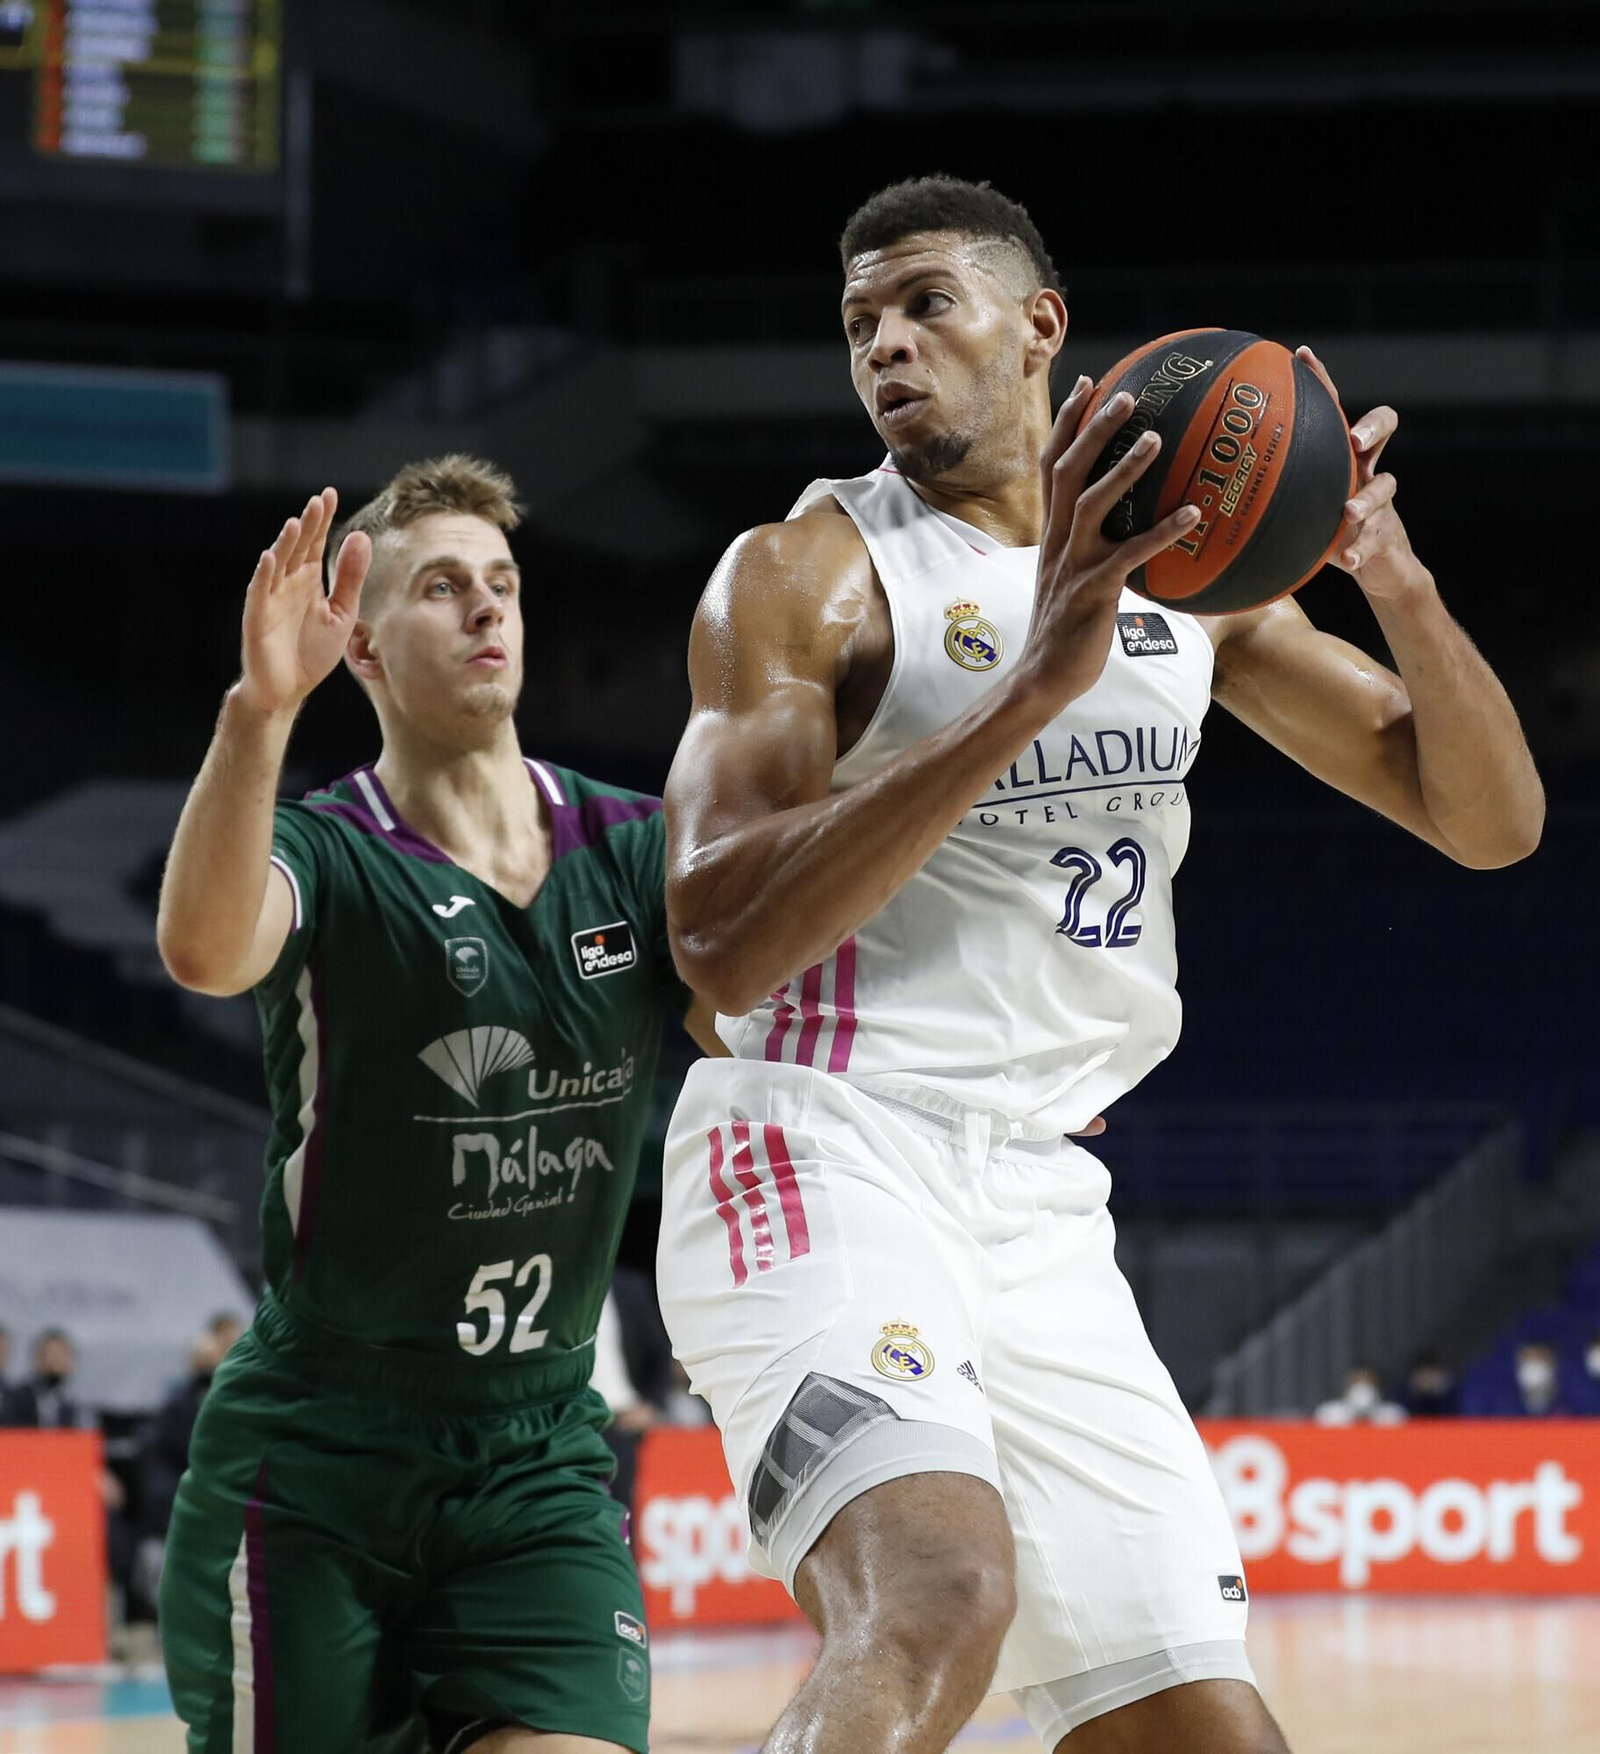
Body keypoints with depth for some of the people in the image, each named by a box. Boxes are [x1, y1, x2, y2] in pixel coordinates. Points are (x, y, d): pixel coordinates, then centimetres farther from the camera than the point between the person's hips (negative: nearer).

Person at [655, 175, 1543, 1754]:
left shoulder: (1191, 572, 15)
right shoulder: (807, 574, -3)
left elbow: (1490, 821, 14)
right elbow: (724, 945, -18)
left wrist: (1393, 577, -6)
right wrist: (1040, 682, -23)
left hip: (1042, 1211, 7)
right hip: (825, 1166, -7)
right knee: (939, 1606, -34)